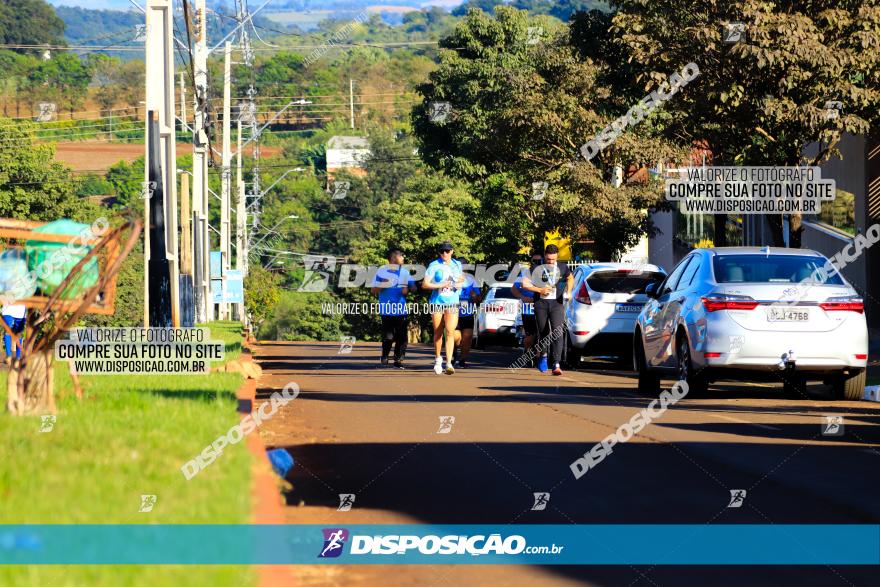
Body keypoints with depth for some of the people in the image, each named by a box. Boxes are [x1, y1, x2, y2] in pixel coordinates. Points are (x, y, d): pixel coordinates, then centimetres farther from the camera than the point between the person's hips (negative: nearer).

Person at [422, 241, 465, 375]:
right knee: (438, 332, 8)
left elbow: (462, 278, 26)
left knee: (450, 332, -12)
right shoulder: (434, 265, -4)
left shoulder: (457, 264, 9)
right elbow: (424, 284, -8)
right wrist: (441, 285, -17)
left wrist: (459, 284, 3)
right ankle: (438, 359, 29)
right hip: (437, 302, -1)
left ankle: (449, 363, -17)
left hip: (452, 303, 1)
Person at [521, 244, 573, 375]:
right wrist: (540, 290, -14)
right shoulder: (538, 268, -3)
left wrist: (568, 291, 10)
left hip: (556, 303, 0)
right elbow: (524, 283, -5)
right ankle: (543, 356, 38)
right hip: (541, 303, 0)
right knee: (543, 332, 10)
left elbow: (570, 278, 27)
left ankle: (556, 365, -21)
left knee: (557, 333, -15)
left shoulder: (562, 267, 6)